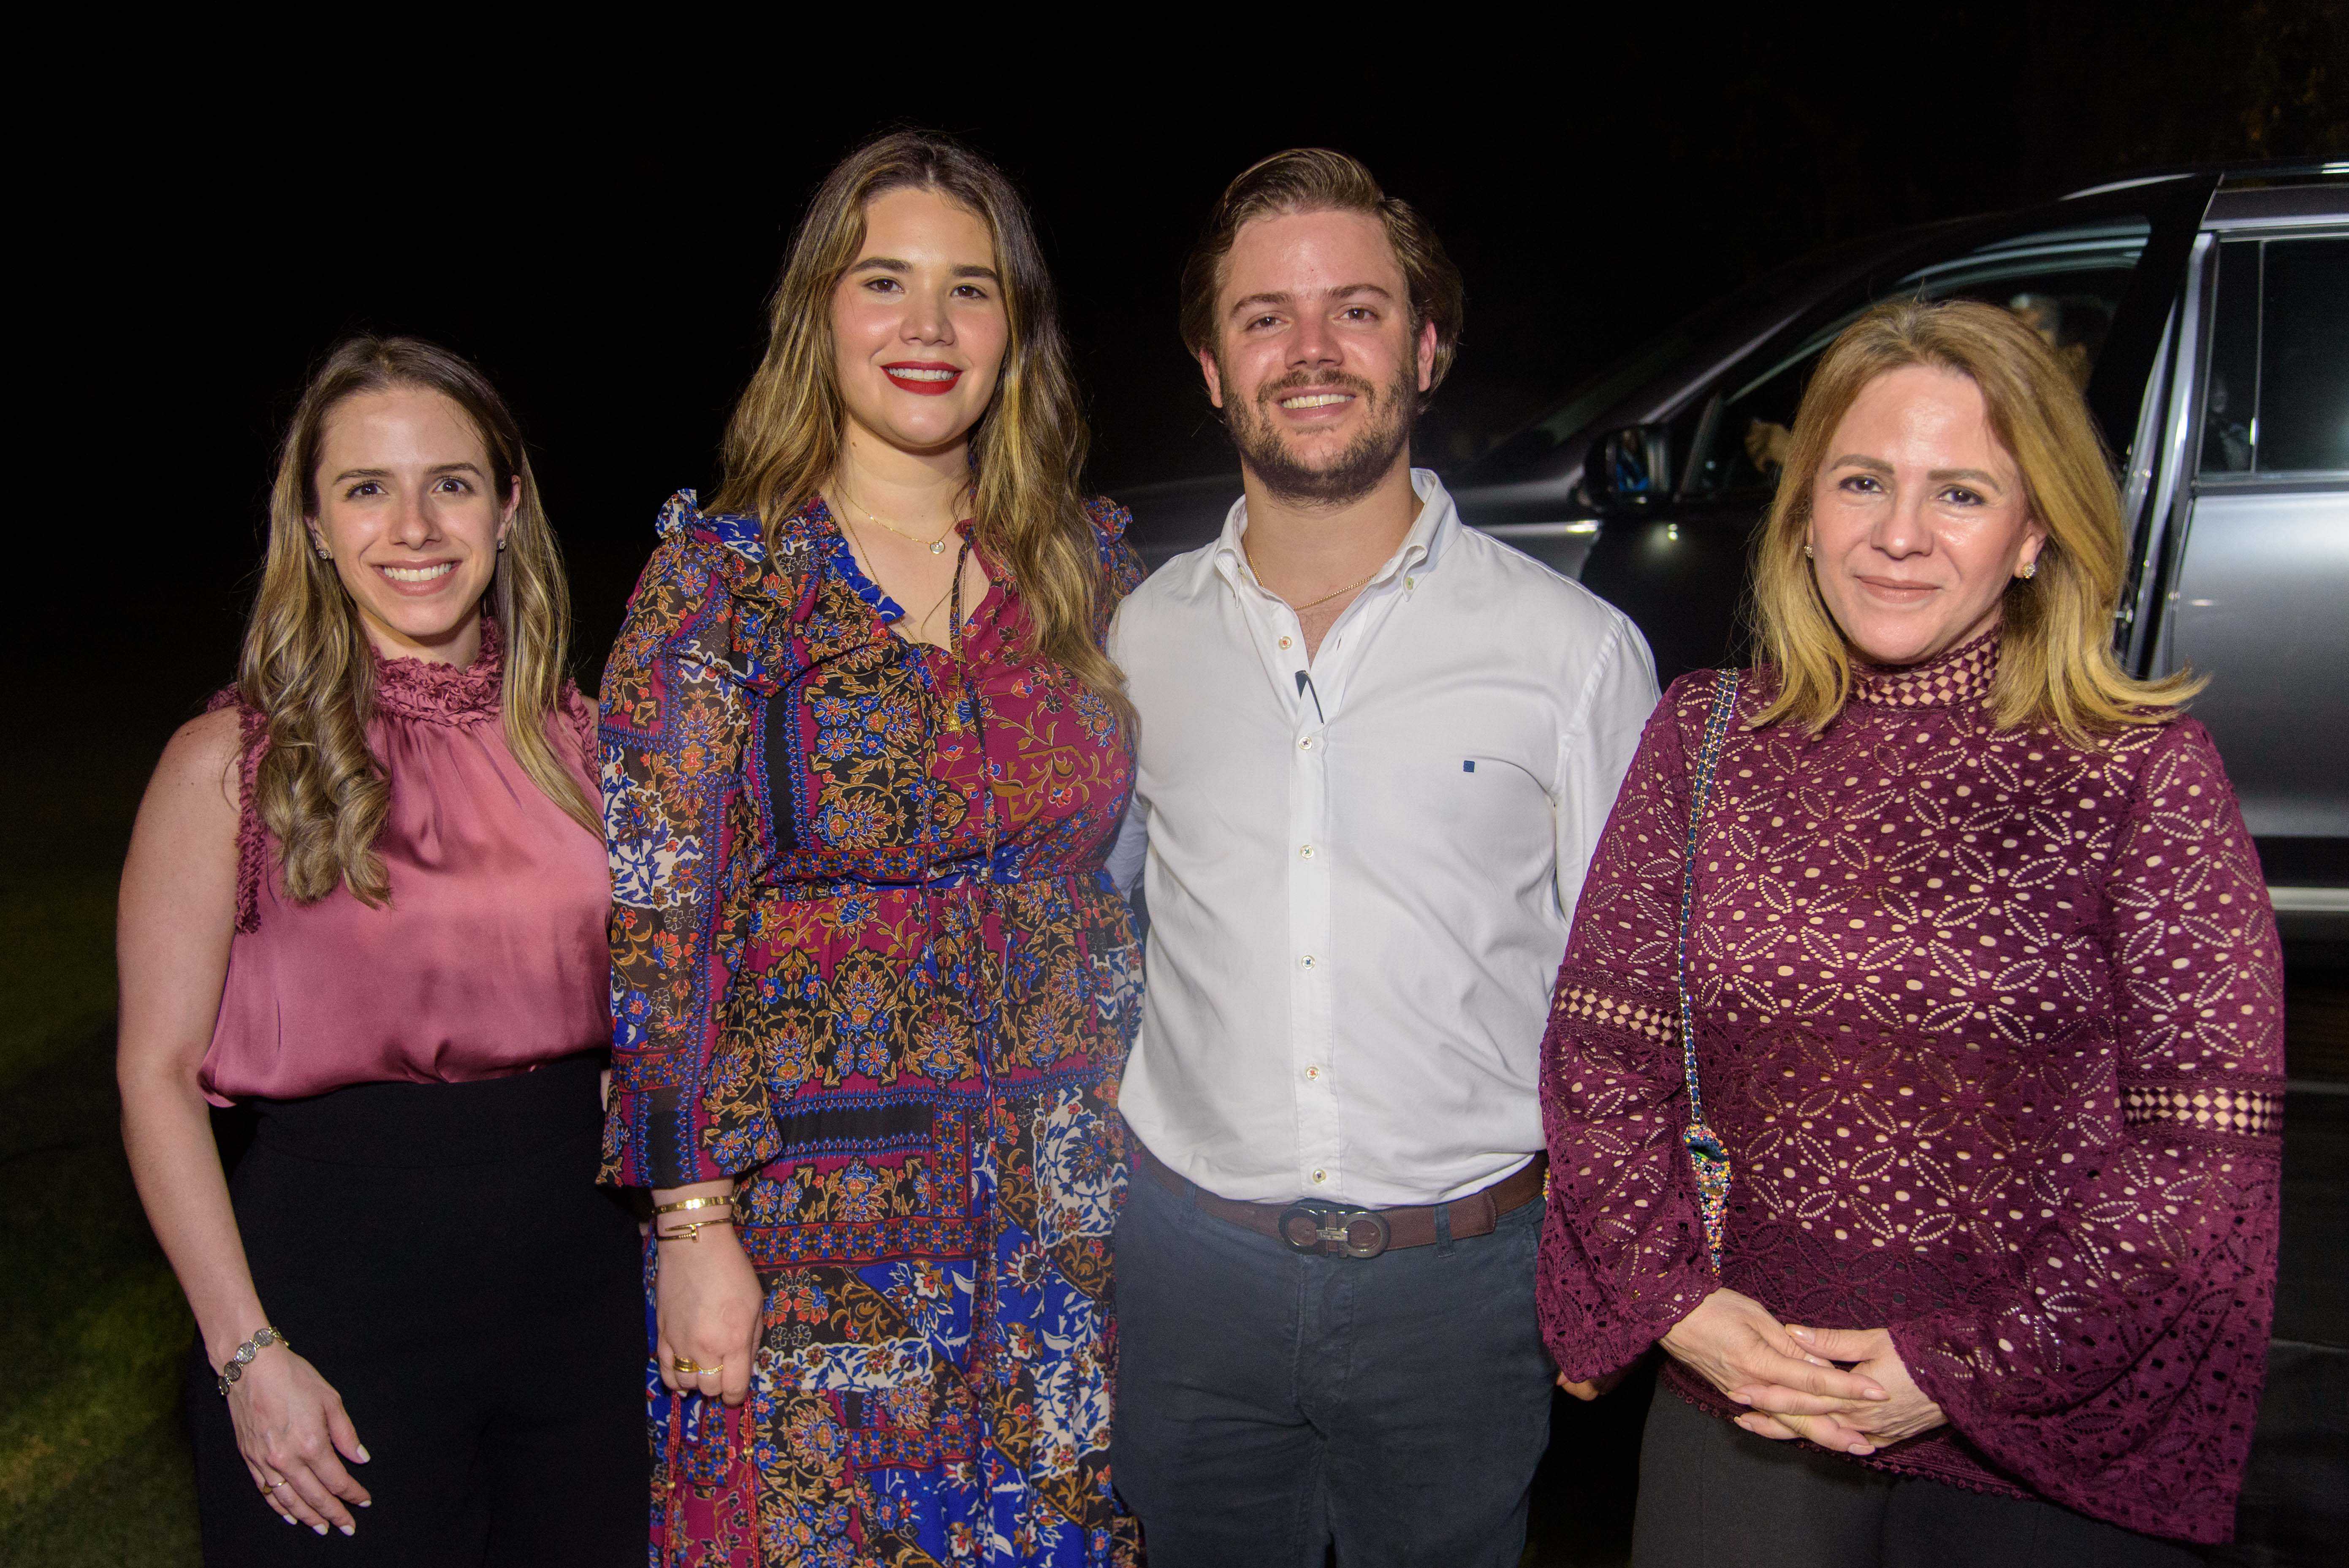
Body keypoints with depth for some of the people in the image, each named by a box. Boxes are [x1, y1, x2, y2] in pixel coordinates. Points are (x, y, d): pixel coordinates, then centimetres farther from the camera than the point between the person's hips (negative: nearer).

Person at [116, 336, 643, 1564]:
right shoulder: (234, 761, -5)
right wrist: (247, 1353, -11)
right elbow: (158, 1074, -6)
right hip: (335, 1294, -3)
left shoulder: (574, 741, 5)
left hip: (581, 1282, 4)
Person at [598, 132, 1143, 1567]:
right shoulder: (720, 578, -6)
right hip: (813, 1231, -3)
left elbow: (1136, 884, 10)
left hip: (1064, 1220, 3)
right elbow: (657, 924, -8)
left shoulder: (1092, 567, 4)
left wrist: (1140, 1147, 8)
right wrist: (692, 1224, -11)